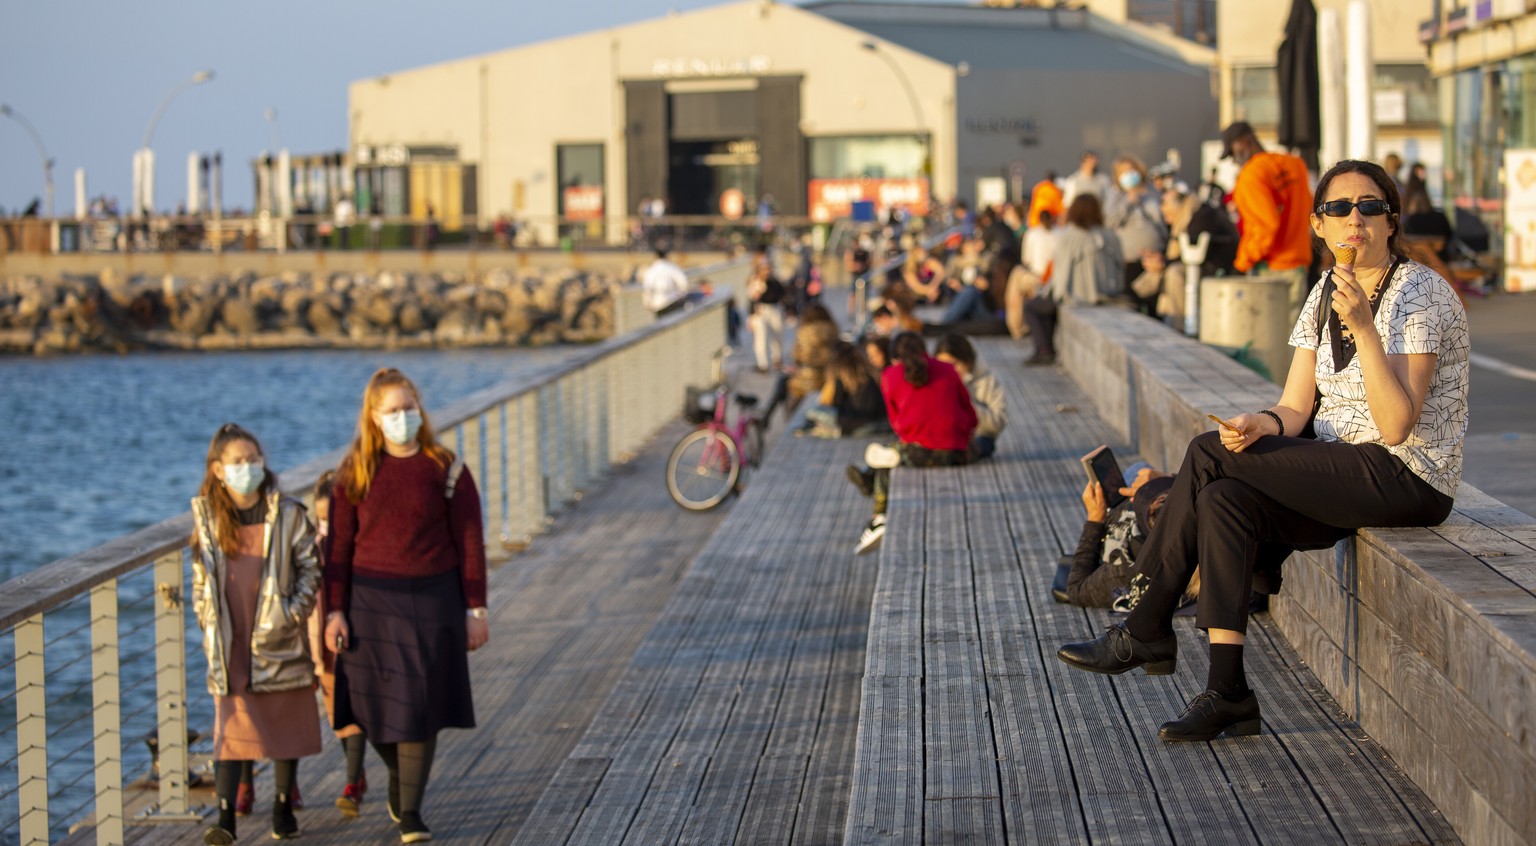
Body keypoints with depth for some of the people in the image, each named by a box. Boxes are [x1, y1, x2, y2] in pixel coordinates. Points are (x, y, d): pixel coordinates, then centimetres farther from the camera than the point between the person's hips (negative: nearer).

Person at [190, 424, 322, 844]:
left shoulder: (287, 514, -4)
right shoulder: (207, 518, 2)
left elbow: (310, 566, 0)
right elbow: (201, 576, 10)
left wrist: (294, 611, -10)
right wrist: (207, 621, 2)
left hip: (277, 639, 0)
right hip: (229, 643, 0)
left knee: (286, 725, 9)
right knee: (230, 726, -8)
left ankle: (283, 805, 24)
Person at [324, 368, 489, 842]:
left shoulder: (446, 470, -2)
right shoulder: (355, 474, 1)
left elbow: (470, 543, -1)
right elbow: (339, 546, 2)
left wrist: (475, 609, -4)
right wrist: (335, 611, -4)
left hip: (432, 599, -1)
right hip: (372, 601, 1)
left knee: (420, 706, -2)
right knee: (373, 705, 5)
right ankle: (399, 774, 36)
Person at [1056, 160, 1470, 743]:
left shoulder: (1420, 294, -13)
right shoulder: (1326, 294, 10)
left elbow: (1397, 425, -23)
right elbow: (1296, 408, 6)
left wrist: (1363, 327, -31)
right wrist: (1263, 425, -18)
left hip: (1408, 477, -8)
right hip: (1344, 475, 8)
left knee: (1209, 455, -18)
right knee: (1222, 502, -20)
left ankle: (1147, 630, -8)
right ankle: (1227, 694, -20)